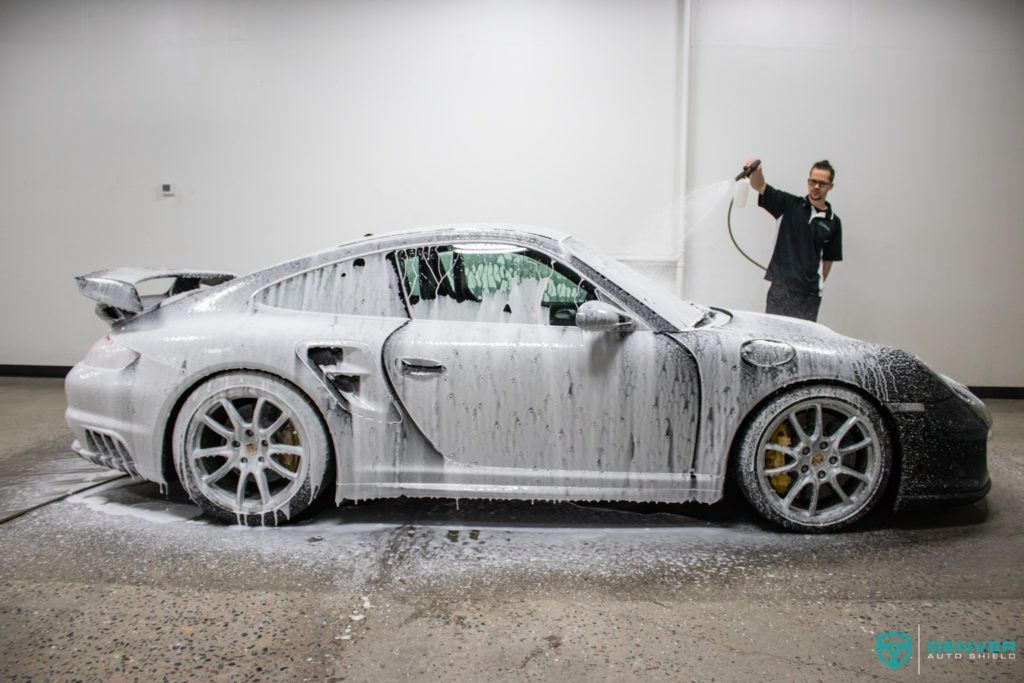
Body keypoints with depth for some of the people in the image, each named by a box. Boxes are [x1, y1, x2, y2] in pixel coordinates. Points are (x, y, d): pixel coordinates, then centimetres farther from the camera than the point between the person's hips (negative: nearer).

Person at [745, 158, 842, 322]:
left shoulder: (833, 222, 6)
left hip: (810, 293, 1)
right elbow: (760, 186, -10)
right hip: (780, 286, -1)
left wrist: (819, 284, 7)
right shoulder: (790, 204, 2)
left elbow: (828, 259, 12)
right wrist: (755, 172, -30)